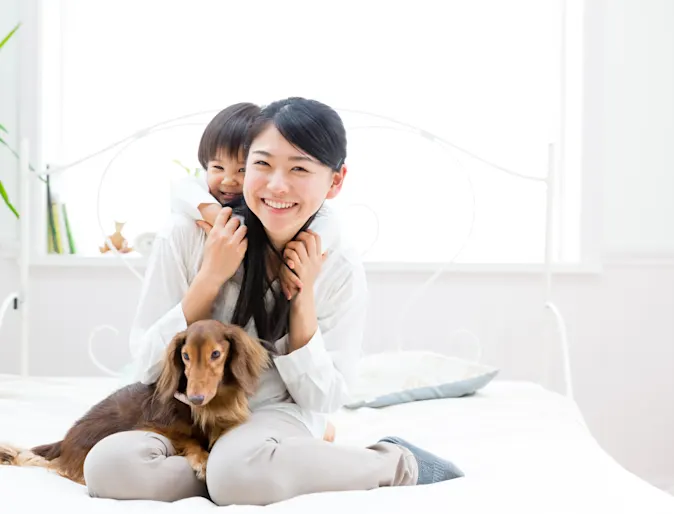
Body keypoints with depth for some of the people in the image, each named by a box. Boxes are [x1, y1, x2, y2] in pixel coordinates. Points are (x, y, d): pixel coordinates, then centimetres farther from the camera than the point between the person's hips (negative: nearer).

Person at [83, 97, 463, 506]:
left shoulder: (340, 269, -9)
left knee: (239, 468, -38)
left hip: (278, 418, -1)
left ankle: (396, 463, -13)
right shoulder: (188, 234, -12)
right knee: (108, 464, -31)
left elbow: (323, 400, -5)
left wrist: (303, 298, -15)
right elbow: (148, 366, -9)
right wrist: (211, 277, -19)